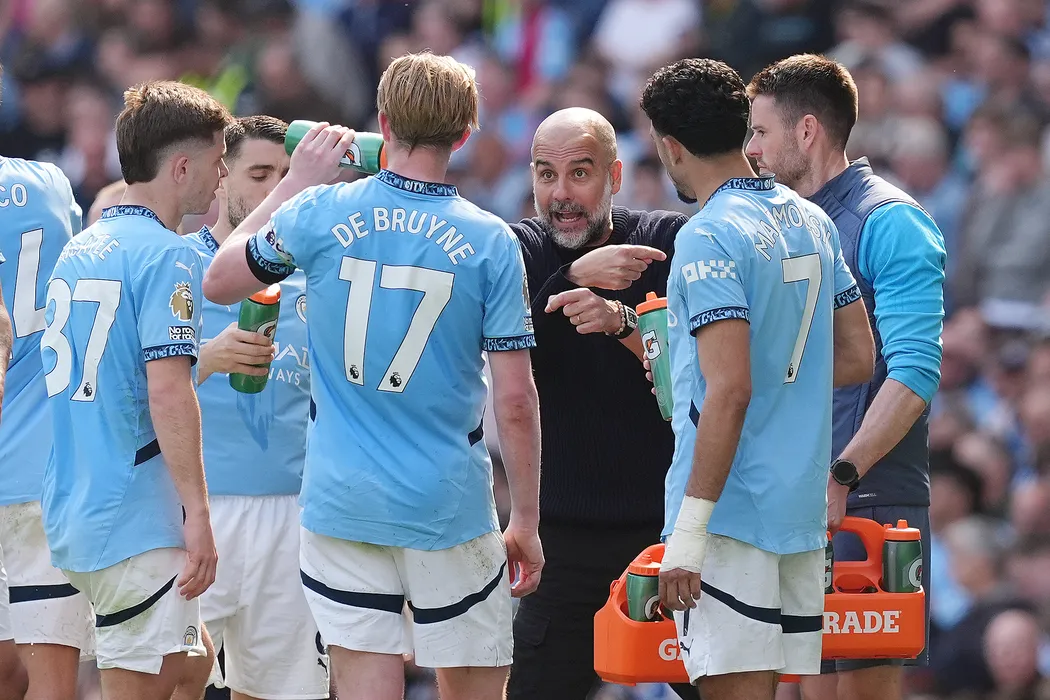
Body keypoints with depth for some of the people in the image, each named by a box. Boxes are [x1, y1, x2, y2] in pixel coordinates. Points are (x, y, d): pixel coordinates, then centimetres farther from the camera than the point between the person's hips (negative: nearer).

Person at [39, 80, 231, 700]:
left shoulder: (79, 251, 14)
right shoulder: (167, 256, -13)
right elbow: (168, 393, -21)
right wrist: (198, 516, -20)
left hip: (73, 513, 9)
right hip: (138, 521, -9)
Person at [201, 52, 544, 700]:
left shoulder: (320, 213, -3)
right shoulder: (491, 242, -6)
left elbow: (218, 282, 14)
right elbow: (515, 399, -6)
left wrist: (296, 184, 20)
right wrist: (526, 522, 4)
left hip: (343, 498, 1)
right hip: (449, 503, -1)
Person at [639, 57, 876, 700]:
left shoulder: (710, 237, -13)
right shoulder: (812, 221, 12)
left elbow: (729, 390, -20)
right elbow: (859, 358, 18)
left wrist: (689, 529, -20)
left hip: (732, 507, -8)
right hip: (802, 505, 8)